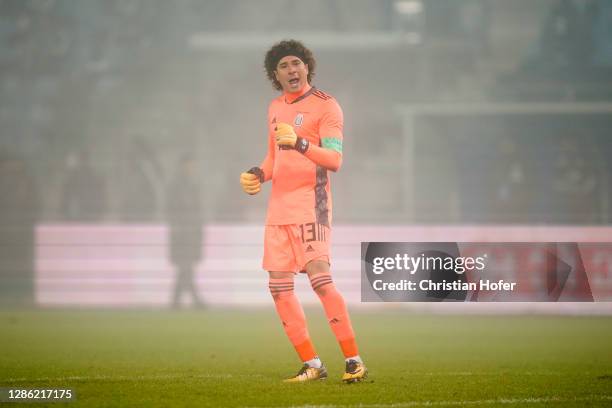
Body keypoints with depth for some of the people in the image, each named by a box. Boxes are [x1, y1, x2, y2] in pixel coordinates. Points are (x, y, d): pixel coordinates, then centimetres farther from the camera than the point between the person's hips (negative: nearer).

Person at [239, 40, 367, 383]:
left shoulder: (325, 105, -6)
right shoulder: (276, 108, 17)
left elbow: (335, 159, -16)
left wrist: (299, 143, -32)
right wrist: (259, 175, 9)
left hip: (310, 205, -8)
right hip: (279, 208, 8)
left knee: (320, 278, -20)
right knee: (279, 287, 2)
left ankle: (354, 361, -16)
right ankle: (312, 365, 8)